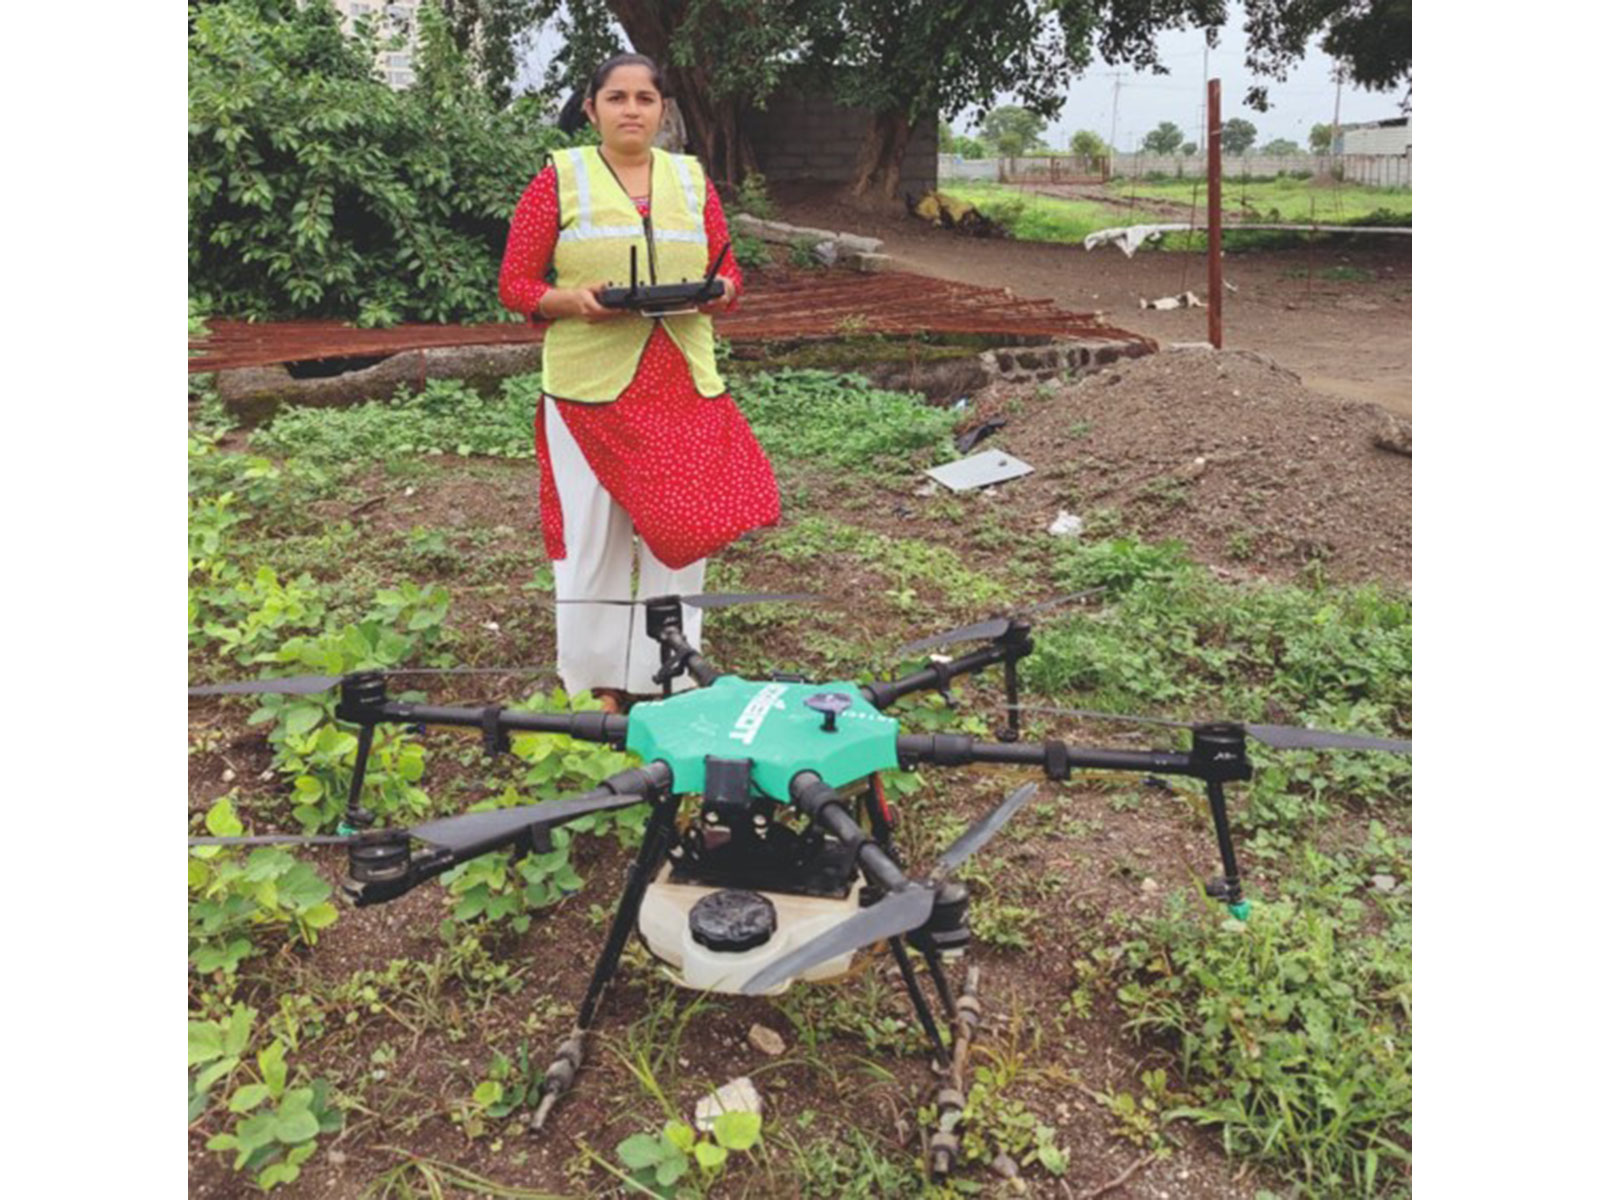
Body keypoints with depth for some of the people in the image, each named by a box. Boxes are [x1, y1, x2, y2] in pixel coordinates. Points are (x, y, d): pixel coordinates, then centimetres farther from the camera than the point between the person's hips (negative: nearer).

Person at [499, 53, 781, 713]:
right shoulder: (559, 178, 2)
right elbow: (515, 283, 1)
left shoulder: (692, 180, 12)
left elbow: (730, 273, 15)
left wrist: (717, 291, -8)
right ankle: (594, 684, 19)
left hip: (684, 385, 3)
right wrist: (574, 300, -18)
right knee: (591, 537, 3)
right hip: (590, 386, -3)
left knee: (683, 528, 5)